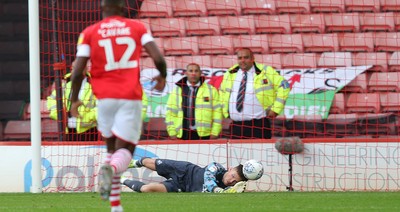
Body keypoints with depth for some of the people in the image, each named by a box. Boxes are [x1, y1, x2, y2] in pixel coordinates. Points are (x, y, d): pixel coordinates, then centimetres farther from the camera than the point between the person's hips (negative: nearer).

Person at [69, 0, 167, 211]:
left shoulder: (90, 33, 5)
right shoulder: (137, 28, 6)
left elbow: (78, 71, -2)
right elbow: (158, 58, -3)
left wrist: (74, 99, 12)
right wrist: (162, 76, 18)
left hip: (105, 98, 1)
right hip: (131, 98, -1)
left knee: (111, 147, 18)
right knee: (125, 149, 2)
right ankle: (111, 168, -35)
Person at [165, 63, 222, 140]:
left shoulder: (211, 90, 9)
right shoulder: (176, 91, 11)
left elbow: (217, 113, 5)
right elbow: (170, 112, 10)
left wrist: (214, 134, -3)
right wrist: (172, 133, 1)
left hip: (204, 136, -1)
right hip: (183, 135, 1)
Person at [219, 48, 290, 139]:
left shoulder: (265, 71, 0)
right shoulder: (230, 73, 13)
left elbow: (283, 86, 1)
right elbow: (222, 91, 29)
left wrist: (275, 109, -4)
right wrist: (225, 112, 18)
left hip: (258, 125, -4)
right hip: (236, 126, 4)